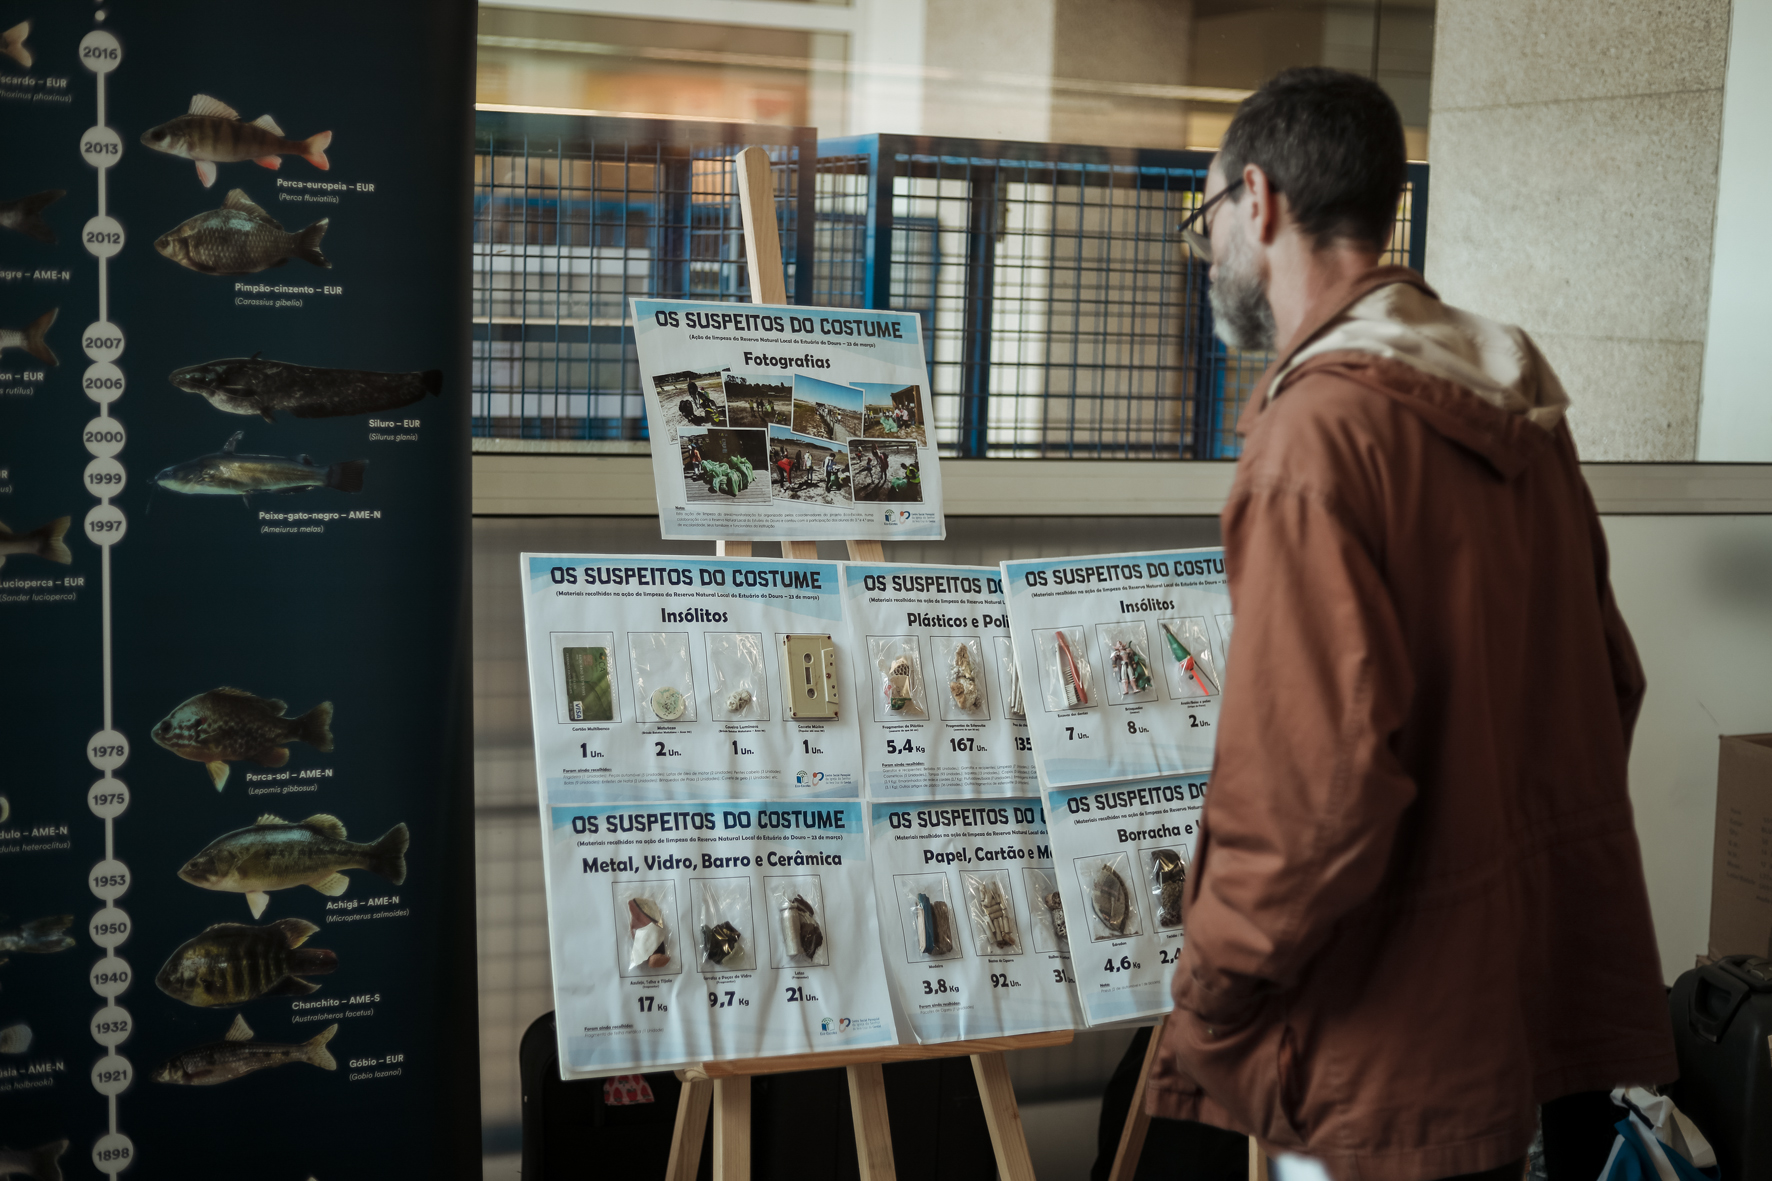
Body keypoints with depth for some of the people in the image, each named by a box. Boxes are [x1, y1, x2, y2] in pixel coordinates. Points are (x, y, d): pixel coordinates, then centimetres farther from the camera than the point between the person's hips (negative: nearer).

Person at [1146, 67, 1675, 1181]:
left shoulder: (1320, 430, -21)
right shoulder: (1518, 410, 7)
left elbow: (1321, 769, -27)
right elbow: (1610, 675, 13)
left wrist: (1210, 991, -14)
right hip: (1539, 971, 8)